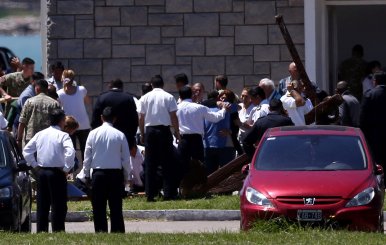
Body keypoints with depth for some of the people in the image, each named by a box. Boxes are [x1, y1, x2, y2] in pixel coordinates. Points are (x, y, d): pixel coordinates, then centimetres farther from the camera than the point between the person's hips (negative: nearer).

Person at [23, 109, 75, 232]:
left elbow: (26, 150, 8)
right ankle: (57, 230, -3)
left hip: (41, 171, 5)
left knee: (42, 205, 11)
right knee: (58, 205, 0)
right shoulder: (63, 135, -10)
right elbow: (70, 152, -24)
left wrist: (34, 165, 13)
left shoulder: (40, 134, 7)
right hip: (57, 172, -5)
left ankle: (41, 230, 12)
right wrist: (66, 168, -12)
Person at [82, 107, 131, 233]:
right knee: (116, 208, 4)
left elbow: (87, 156, 1)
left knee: (99, 208, 4)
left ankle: (100, 232, 1)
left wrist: (86, 174, 10)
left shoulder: (93, 134, -2)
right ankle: (118, 231, 0)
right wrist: (126, 177, 11)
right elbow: (126, 158, 1)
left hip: (98, 173, 0)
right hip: (116, 173, 0)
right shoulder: (120, 135, -2)